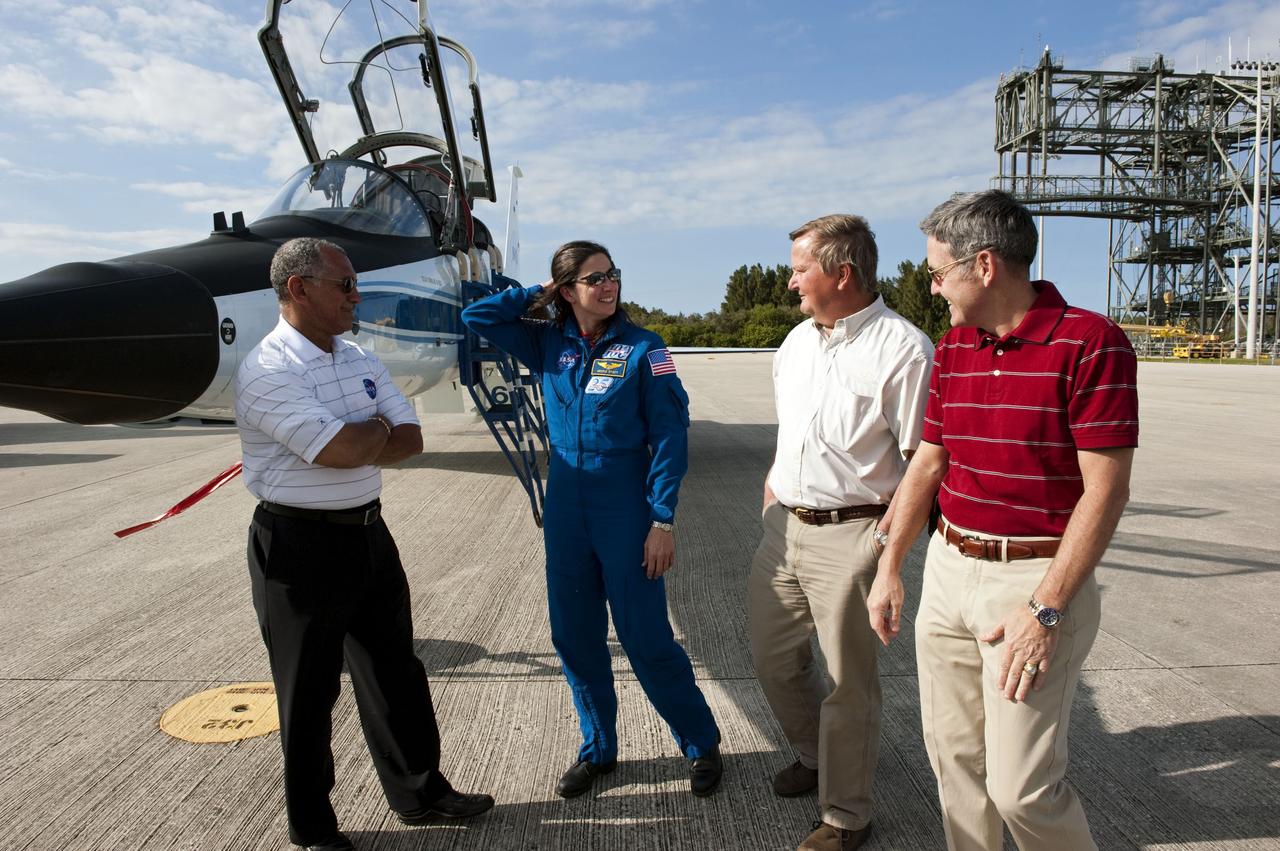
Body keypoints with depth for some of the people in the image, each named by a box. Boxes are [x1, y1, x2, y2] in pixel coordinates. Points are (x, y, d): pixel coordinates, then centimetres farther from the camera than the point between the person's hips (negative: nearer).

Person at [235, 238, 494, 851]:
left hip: (368, 531, 7)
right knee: (309, 691, 9)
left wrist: (357, 441, -15)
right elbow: (343, 450, -27)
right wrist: (377, 427, -6)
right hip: (302, 545, -7)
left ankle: (419, 792, 35)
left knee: (395, 672, 17)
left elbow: (410, 440, 1)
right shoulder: (268, 371, -17)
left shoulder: (361, 361, 7)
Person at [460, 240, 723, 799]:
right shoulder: (549, 345, 5)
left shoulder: (642, 348, -7)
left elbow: (669, 435, -10)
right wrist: (538, 292, 1)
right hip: (565, 509, 5)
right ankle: (597, 748, 33)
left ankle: (701, 745, 24)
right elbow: (476, 316, 8)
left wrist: (662, 521, -15)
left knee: (646, 638, 1)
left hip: (626, 510, -4)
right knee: (574, 637, 13)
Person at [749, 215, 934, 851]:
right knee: (772, 657, 19)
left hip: (849, 536, -7)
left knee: (848, 682, 6)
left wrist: (885, 540, -19)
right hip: (783, 526, 8)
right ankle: (813, 755, 45)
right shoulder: (798, 340, 11)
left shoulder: (902, 349, -14)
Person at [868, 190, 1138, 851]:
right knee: (952, 756, 14)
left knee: (1021, 786, -2)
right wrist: (889, 566, 9)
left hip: (1038, 579, -6)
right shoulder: (953, 347, 9)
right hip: (948, 569, 7)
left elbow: (1105, 492, -15)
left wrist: (1045, 609, -19)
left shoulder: (1090, 343, -12)